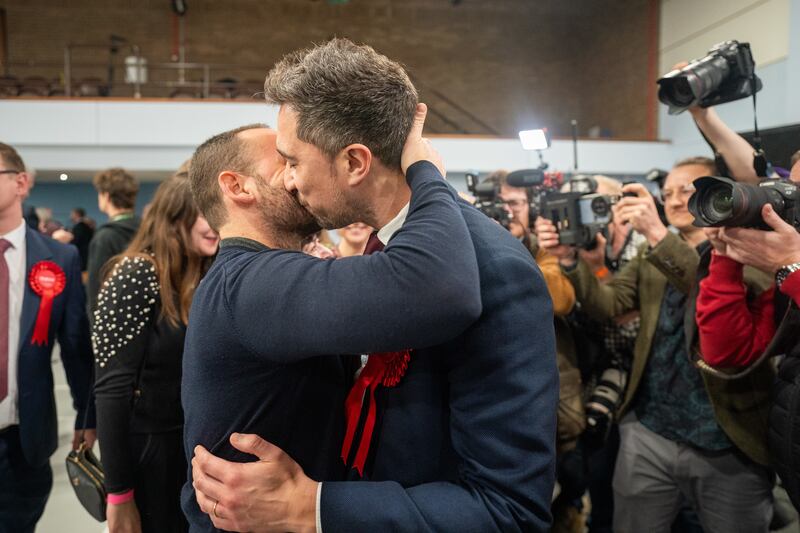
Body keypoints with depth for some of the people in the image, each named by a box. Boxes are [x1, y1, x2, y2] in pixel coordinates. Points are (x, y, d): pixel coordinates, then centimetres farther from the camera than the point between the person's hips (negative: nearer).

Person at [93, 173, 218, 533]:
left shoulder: (208, 278, 3)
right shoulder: (138, 275, -17)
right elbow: (111, 389, -18)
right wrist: (119, 493, -17)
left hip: (196, 449, 6)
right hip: (146, 451, -6)